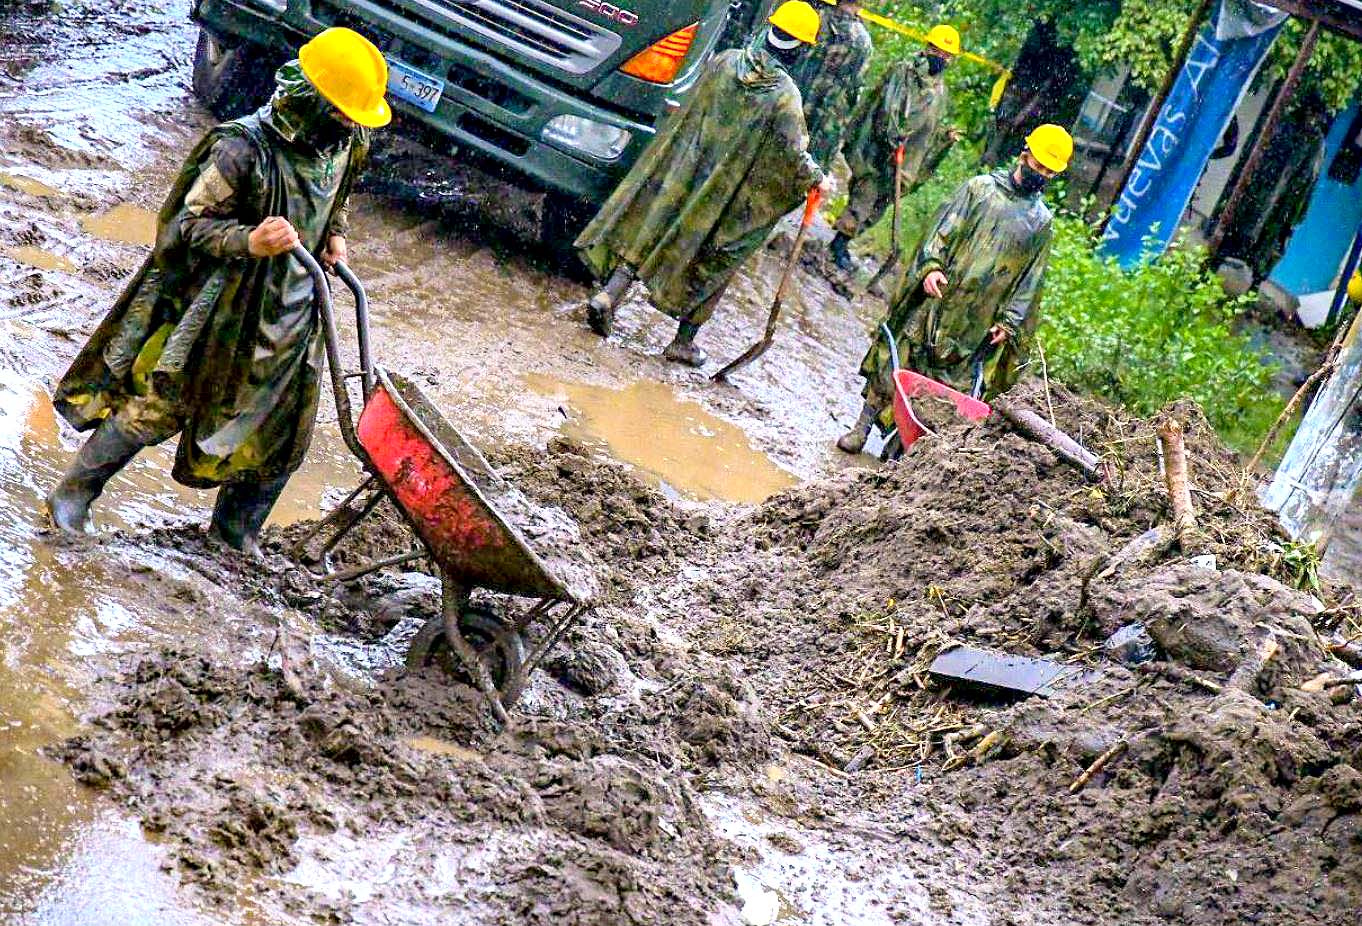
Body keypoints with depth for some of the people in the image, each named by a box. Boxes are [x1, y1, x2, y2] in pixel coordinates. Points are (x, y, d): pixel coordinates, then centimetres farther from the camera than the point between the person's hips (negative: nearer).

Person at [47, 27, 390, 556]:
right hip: (220, 307, -6)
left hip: (292, 311, 6)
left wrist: (335, 236, 2)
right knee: (154, 408, 0)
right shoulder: (243, 149, -25)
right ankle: (71, 496, 17)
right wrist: (249, 240, -35)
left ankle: (236, 524, 31)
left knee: (283, 427, 10)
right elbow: (190, 223, -18)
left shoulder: (345, 145, -3)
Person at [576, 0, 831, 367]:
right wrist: (817, 178, 1)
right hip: (726, 195, -3)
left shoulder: (724, 62, -3)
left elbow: (691, 113, 9)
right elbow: (793, 154, -16)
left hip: (683, 174, 3)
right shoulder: (785, 96, -17)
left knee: (647, 235, 15)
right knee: (711, 265, 12)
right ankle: (683, 343, 15)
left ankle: (607, 296, 1)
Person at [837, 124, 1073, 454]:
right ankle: (862, 428, 12)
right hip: (938, 301, -1)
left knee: (954, 384, 0)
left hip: (978, 325, 2)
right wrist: (931, 265, -18)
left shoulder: (1042, 221, 10)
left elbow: (1030, 278, 8)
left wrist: (1009, 321, -1)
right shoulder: (981, 188, 4)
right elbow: (944, 228, -2)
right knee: (896, 364, 2)